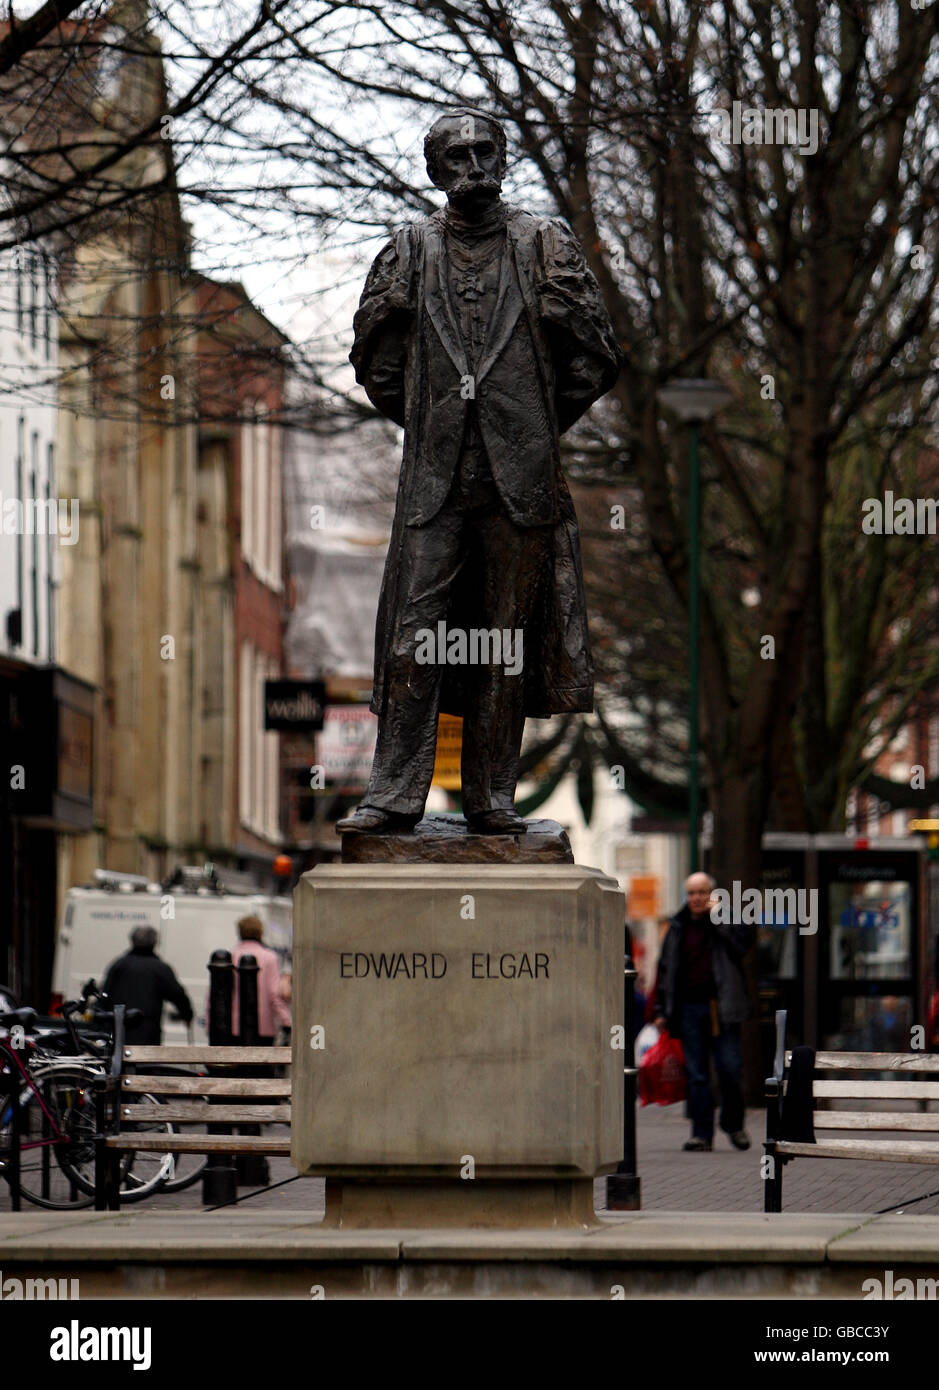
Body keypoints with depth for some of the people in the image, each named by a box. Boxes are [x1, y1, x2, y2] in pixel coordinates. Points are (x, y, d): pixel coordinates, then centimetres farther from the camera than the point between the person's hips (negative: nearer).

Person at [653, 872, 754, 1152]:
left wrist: (718, 917, -13)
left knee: (730, 1069, -4)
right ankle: (701, 1133, 5)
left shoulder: (726, 922, 5)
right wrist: (663, 1010, 13)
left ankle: (733, 1124, 17)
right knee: (696, 1075, 2)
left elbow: (742, 944, -15)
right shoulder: (678, 927, 14)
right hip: (689, 1008, 3)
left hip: (721, 1009, -3)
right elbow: (666, 969, 17)